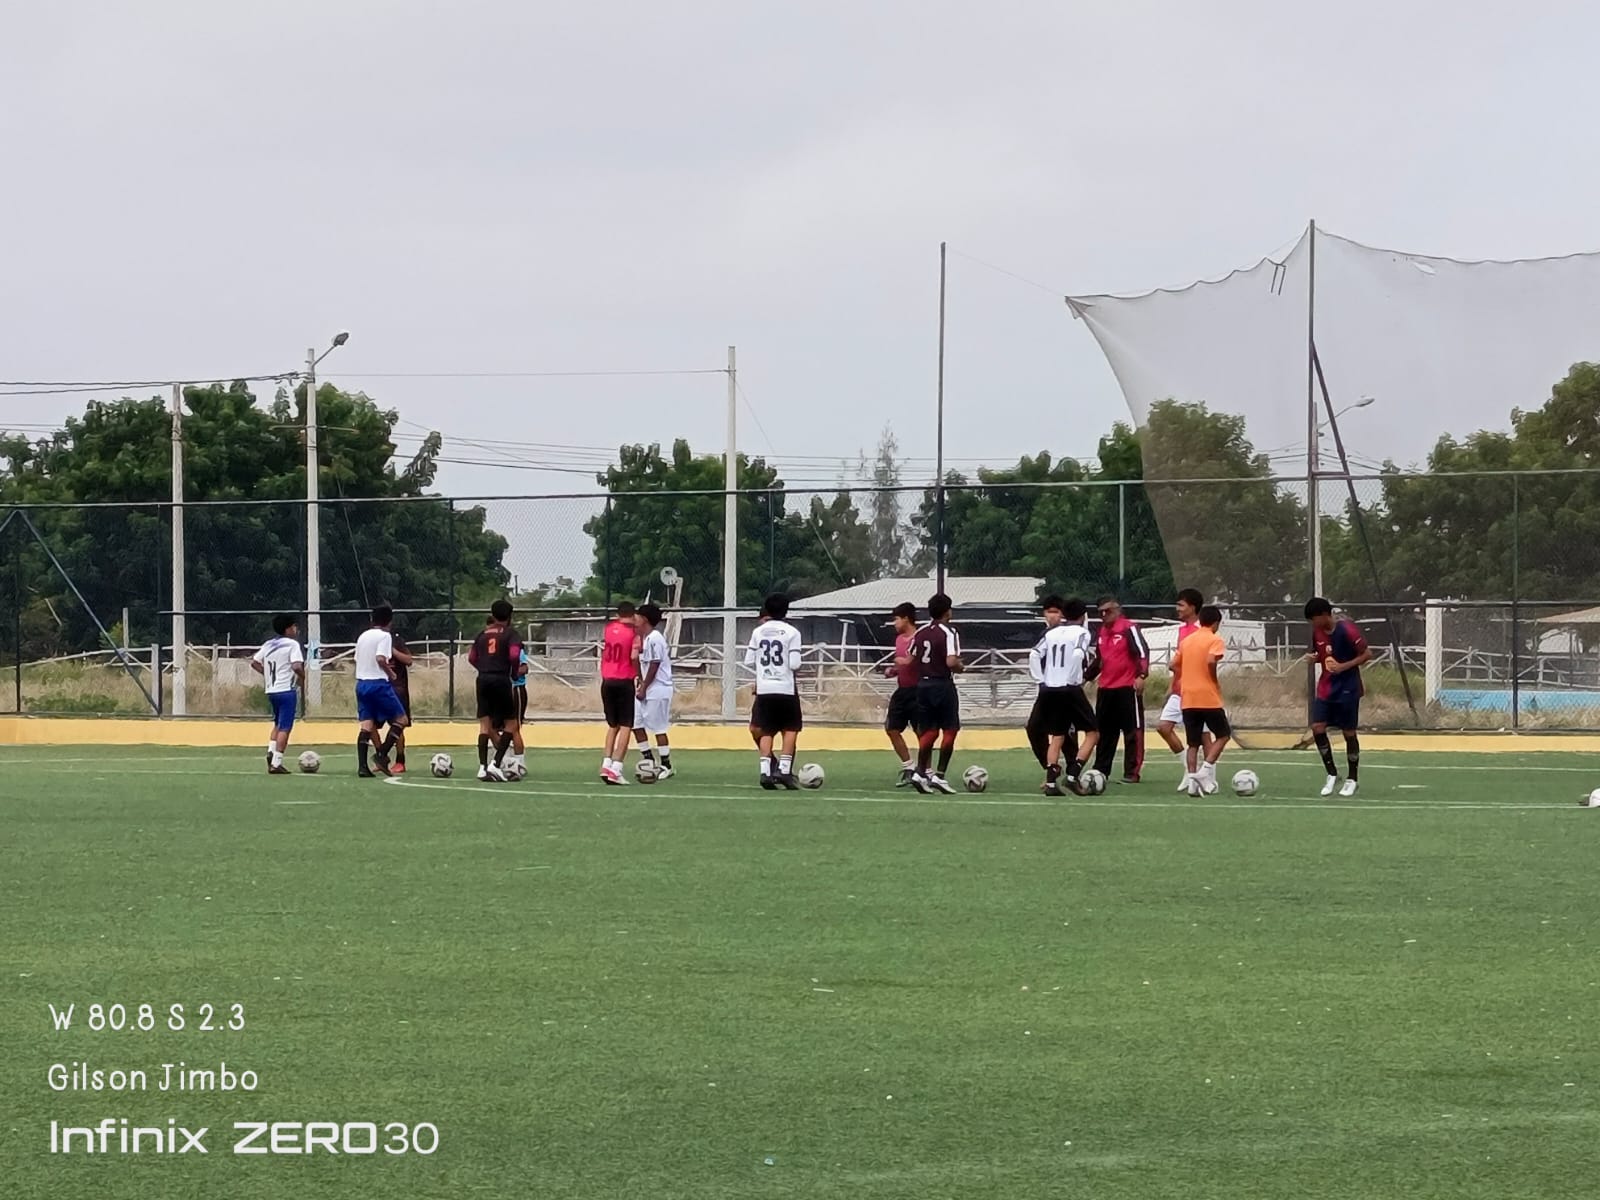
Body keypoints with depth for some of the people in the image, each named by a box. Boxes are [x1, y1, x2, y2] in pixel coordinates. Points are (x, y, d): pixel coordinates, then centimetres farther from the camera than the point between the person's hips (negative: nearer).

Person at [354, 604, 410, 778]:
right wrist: (391, 673, -4)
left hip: (361, 683, 7)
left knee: (367, 725, 5)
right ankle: (382, 755, -7)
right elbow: (380, 658, -20)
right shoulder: (384, 636, -7)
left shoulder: (363, 636, 14)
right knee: (401, 719, 5)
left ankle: (362, 766, -7)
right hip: (379, 683, -7)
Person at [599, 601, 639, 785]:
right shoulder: (634, 632, -7)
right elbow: (634, 656, -18)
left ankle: (606, 763, 6)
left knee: (612, 725, 18)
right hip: (624, 682, -5)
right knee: (625, 726, -2)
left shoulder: (608, 627, 7)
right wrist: (639, 676, -3)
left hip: (607, 682, 5)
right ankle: (616, 768, -12)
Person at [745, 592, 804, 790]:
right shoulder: (791, 632, -5)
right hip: (786, 688, -3)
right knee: (790, 729, 9)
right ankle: (784, 769, -2)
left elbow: (748, 662, 5)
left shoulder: (758, 631, 4)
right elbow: (794, 664, -10)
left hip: (764, 688, 3)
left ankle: (766, 770, -3)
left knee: (766, 731, 8)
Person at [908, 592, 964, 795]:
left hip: (922, 684, 6)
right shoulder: (948, 633, -12)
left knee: (928, 731, 12)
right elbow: (951, 662, -22)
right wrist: (960, 668, -1)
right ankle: (939, 775, -3)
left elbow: (910, 660, 8)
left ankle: (921, 772, 3)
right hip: (943, 685, -6)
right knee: (950, 730, 2)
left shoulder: (919, 633, 7)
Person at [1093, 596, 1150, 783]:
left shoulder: (1129, 628, -8)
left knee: (1133, 731, -2)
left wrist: (1141, 676, -22)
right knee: (1104, 732, 11)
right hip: (1106, 688, 8)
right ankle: (1101, 771, 18)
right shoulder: (1102, 632, 16)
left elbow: (1143, 651, -14)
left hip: (1128, 688, -8)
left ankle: (1132, 772, -1)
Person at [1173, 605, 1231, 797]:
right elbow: (1211, 661, -22)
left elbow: (1174, 665, 11)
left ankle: (1193, 782, 1)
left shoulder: (1187, 640, 13)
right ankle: (1205, 771, -8)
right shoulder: (1215, 640, -5)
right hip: (1209, 697, -5)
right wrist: (1215, 681, -7)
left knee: (1193, 743, 9)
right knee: (1223, 735, 9)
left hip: (1188, 699, 5)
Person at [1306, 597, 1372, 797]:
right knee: (1317, 727, -7)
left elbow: (1367, 654, -13)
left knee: (1349, 732, 2)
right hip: (1326, 688, 6)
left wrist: (1344, 666, -22)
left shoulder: (1346, 630, -16)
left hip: (1347, 690, -6)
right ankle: (1332, 774, 7)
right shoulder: (1317, 632, 3)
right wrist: (1313, 658, -6)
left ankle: (1353, 779, 16)